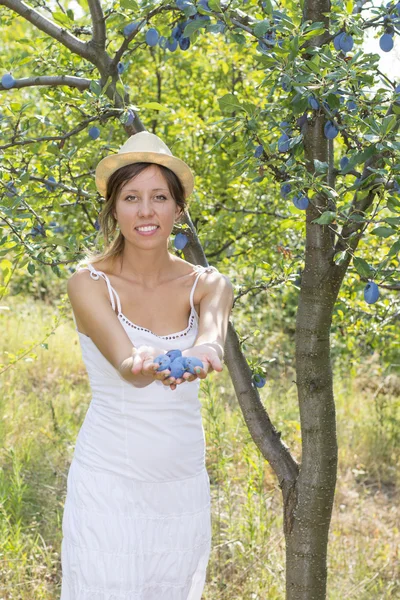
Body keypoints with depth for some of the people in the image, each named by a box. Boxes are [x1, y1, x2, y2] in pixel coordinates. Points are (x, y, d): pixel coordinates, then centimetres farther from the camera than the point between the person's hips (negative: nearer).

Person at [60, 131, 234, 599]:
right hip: (108, 485, -3)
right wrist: (141, 365, -50)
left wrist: (204, 351, -47)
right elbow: (121, 358, -25)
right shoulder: (89, 283, -7)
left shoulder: (208, 286, 1)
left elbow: (213, 331, -23)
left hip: (183, 486, 3)